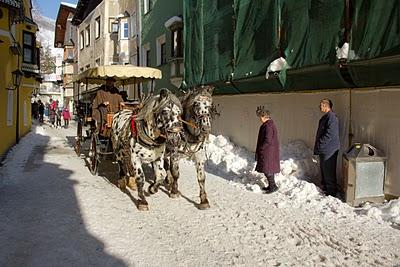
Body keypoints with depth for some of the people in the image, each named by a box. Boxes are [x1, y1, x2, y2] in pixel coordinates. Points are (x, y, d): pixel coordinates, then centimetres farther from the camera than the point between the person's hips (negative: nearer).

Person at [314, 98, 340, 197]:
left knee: (329, 171, -2)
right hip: (323, 149, 10)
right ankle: (325, 187, 32)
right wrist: (318, 146, 17)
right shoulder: (325, 117, 14)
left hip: (329, 150, -10)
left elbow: (330, 134, -24)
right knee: (323, 169, 19)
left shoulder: (332, 117, -19)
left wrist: (320, 144, -17)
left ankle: (331, 191, 8)